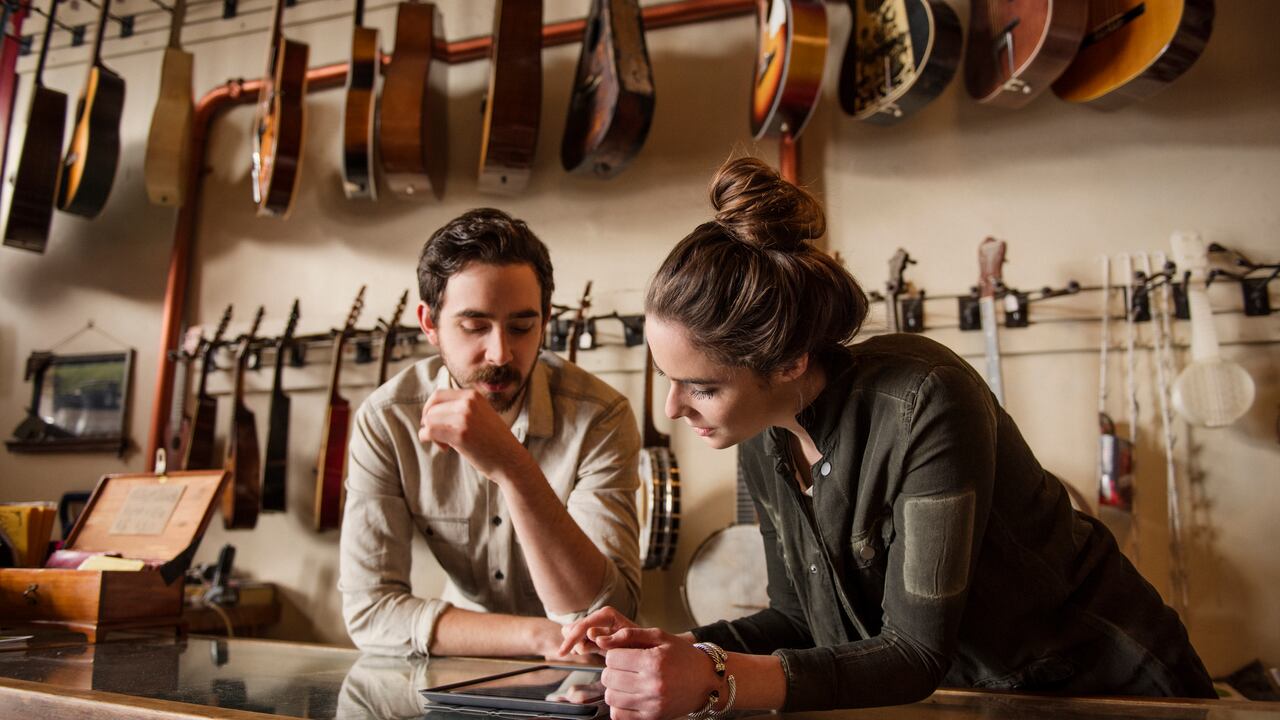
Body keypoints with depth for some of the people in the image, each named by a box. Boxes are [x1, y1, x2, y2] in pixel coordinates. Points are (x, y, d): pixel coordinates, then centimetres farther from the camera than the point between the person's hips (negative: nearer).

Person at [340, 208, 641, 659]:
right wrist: (542, 636, -25)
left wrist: (513, 468, -37)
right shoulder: (387, 421, -13)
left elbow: (602, 620, -25)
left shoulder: (598, 417, -19)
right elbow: (369, 609, -15)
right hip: (462, 672, 2)